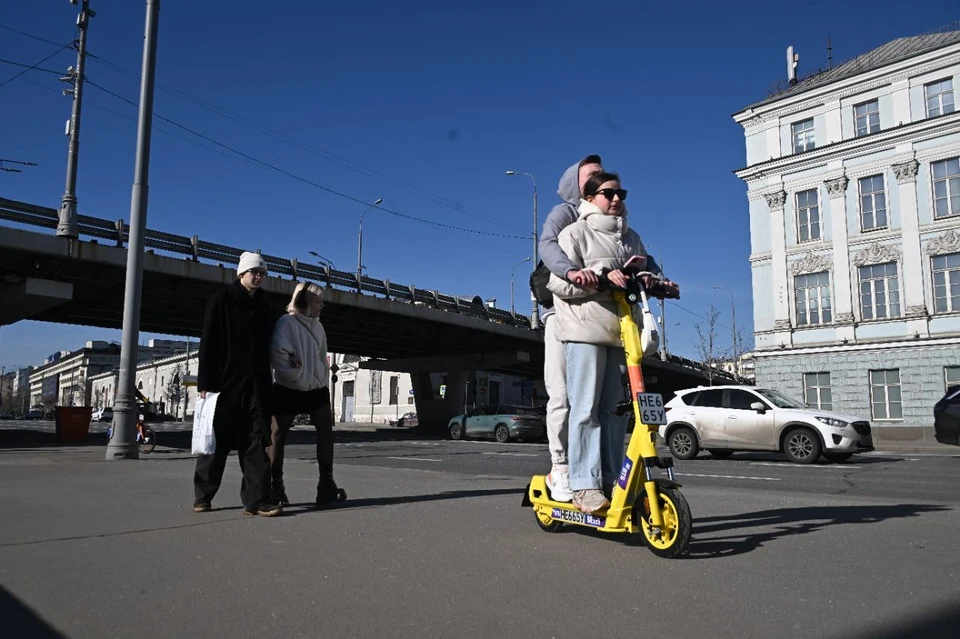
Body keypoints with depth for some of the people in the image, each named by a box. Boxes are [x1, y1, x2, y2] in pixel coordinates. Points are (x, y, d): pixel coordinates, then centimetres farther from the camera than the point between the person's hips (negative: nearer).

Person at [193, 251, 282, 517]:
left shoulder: (263, 305, 13)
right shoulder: (222, 300, -1)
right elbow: (208, 343, -6)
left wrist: (265, 380, 10)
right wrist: (205, 382, -12)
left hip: (255, 384, 4)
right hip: (224, 382, -4)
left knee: (256, 442, -3)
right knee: (216, 440, 5)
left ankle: (257, 500, -4)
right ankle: (203, 495, 21)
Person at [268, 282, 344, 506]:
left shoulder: (317, 325, 10)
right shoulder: (287, 322, -12)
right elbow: (276, 353, -21)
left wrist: (322, 379, 8)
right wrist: (294, 373, -18)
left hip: (315, 388, 6)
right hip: (288, 389, -6)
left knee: (326, 429, -4)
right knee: (278, 436, 3)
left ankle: (326, 484, -2)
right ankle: (276, 486, 13)